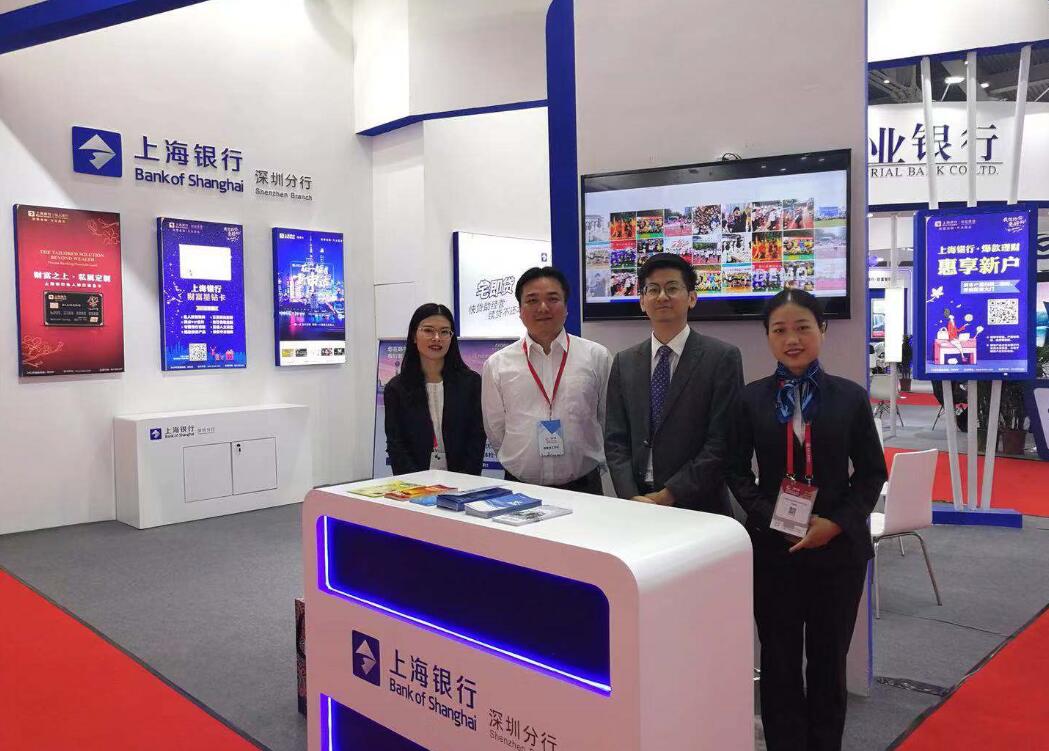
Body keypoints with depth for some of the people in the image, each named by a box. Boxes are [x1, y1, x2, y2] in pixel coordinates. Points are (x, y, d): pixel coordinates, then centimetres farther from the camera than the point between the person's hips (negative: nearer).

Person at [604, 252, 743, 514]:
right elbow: (616, 440, 2)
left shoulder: (723, 358, -7)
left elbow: (721, 442, -11)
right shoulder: (624, 363, 5)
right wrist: (632, 497, -11)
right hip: (633, 505, 3)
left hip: (698, 508, -3)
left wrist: (669, 495, -15)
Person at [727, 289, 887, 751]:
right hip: (772, 544, 0)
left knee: (828, 657, 14)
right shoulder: (751, 399, 0)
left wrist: (835, 523, -12)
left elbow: (872, 473, 1)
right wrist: (771, 519, -14)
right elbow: (736, 471, 1)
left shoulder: (851, 397, -1)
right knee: (779, 658, 10)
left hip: (839, 545, 0)